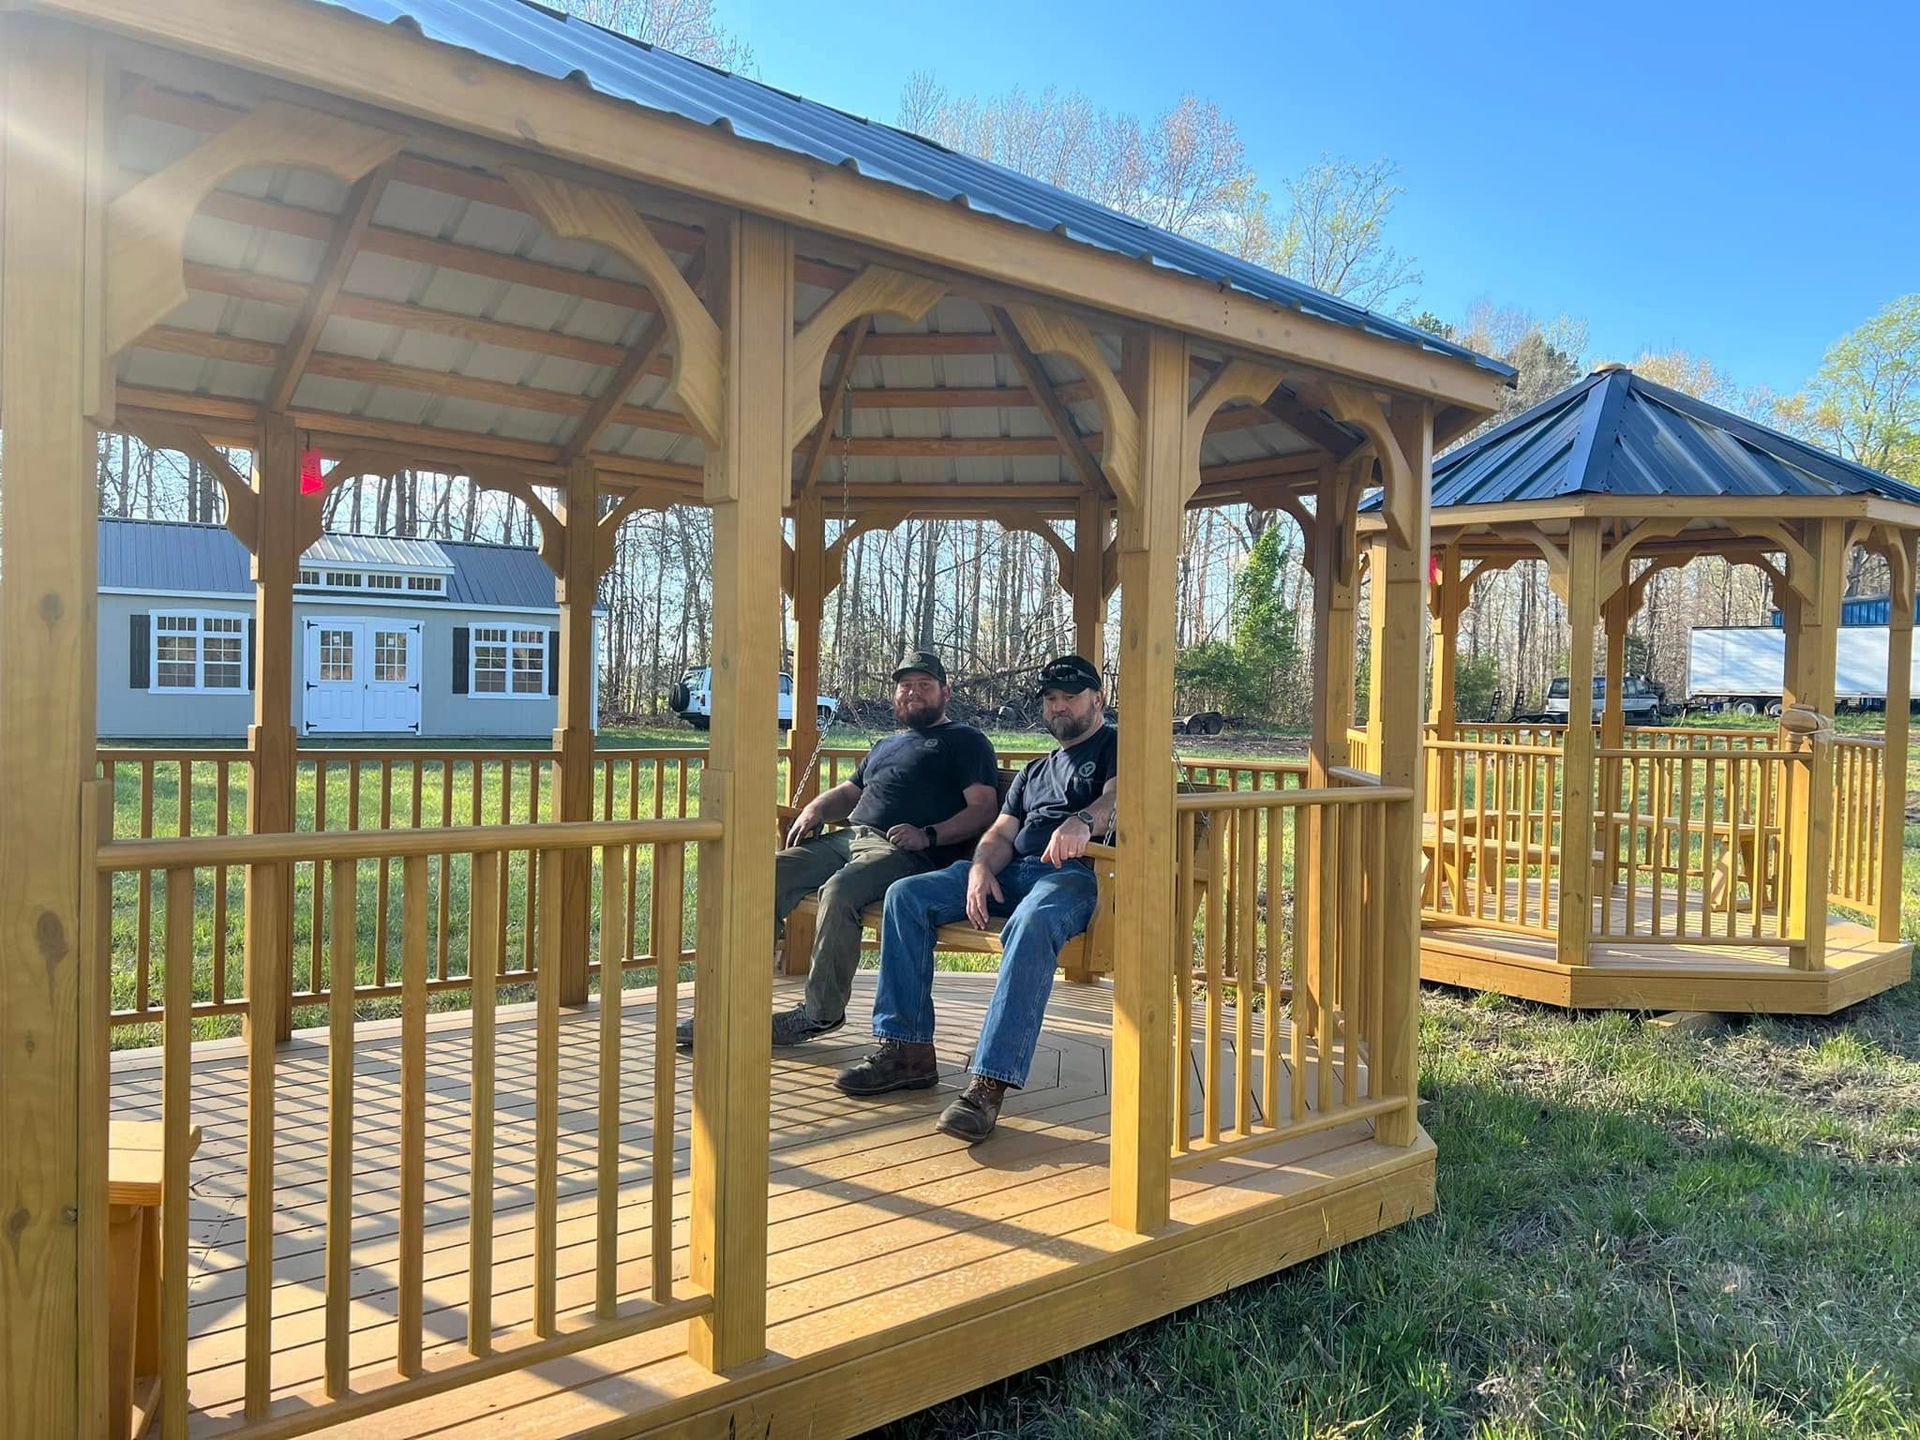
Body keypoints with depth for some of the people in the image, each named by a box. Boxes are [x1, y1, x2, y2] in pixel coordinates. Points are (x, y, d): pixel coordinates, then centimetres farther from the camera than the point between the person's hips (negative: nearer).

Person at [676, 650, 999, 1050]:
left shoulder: (966, 742, 11)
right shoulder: (886, 745, 35)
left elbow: (983, 809, -2)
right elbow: (848, 792, 38)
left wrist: (929, 835, -18)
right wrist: (815, 810, 14)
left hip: (904, 851, -7)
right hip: (848, 837, 8)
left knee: (839, 890, -36)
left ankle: (821, 1013, -22)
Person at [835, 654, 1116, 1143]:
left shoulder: (1116, 746, 13)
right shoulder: (1033, 772, 33)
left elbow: (1120, 796, -11)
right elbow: (1001, 833, 19)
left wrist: (1083, 820, -34)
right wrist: (981, 868, -5)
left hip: (1076, 873, -7)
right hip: (1012, 870, 7)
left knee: (1032, 925, -40)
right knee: (906, 895, -10)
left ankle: (988, 1085, -44)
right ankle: (907, 1050, -13)